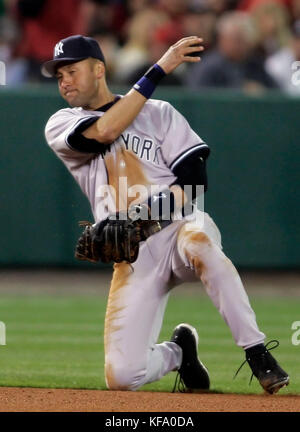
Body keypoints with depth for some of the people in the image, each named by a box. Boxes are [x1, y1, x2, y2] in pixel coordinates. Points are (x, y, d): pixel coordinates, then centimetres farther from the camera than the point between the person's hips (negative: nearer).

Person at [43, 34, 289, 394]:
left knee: (199, 243, -41)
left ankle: (257, 353, -35)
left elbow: (194, 179, -2)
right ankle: (178, 352, 20)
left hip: (179, 226, -1)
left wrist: (155, 207, -21)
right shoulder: (60, 125, 10)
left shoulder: (158, 112, 10)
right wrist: (158, 71, -13)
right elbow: (104, 131, -13)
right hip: (133, 256, 2)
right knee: (121, 377, -13)